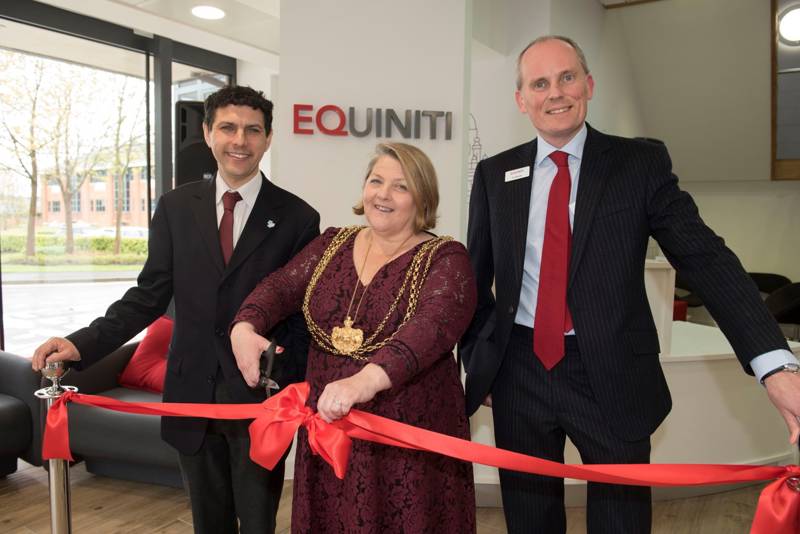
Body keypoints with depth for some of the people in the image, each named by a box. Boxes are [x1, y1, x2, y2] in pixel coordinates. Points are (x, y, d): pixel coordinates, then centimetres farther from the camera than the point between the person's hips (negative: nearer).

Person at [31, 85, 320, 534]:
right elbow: (150, 294, 3)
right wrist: (83, 343, -9)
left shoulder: (297, 217, -6)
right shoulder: (176, 207, 2)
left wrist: (287, 383, -13)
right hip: (192, 395, 3)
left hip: (261, 396, -2)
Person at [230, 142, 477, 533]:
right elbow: (281, 287, 2)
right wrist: (244, 328, -20)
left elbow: (433, 324, -26)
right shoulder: (332, 244, 8)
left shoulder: (445, 258, -9)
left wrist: (368, 379, -42)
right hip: (328, 426, 4)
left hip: (409, 436, -4)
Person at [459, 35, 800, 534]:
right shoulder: (495, 174, 3)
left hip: (612, 378, -1)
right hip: (520, 373, 2)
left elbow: (706, 258, -10)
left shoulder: (641, 162, -2)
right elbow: (475, 277, 9)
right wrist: (477, 362, 7)